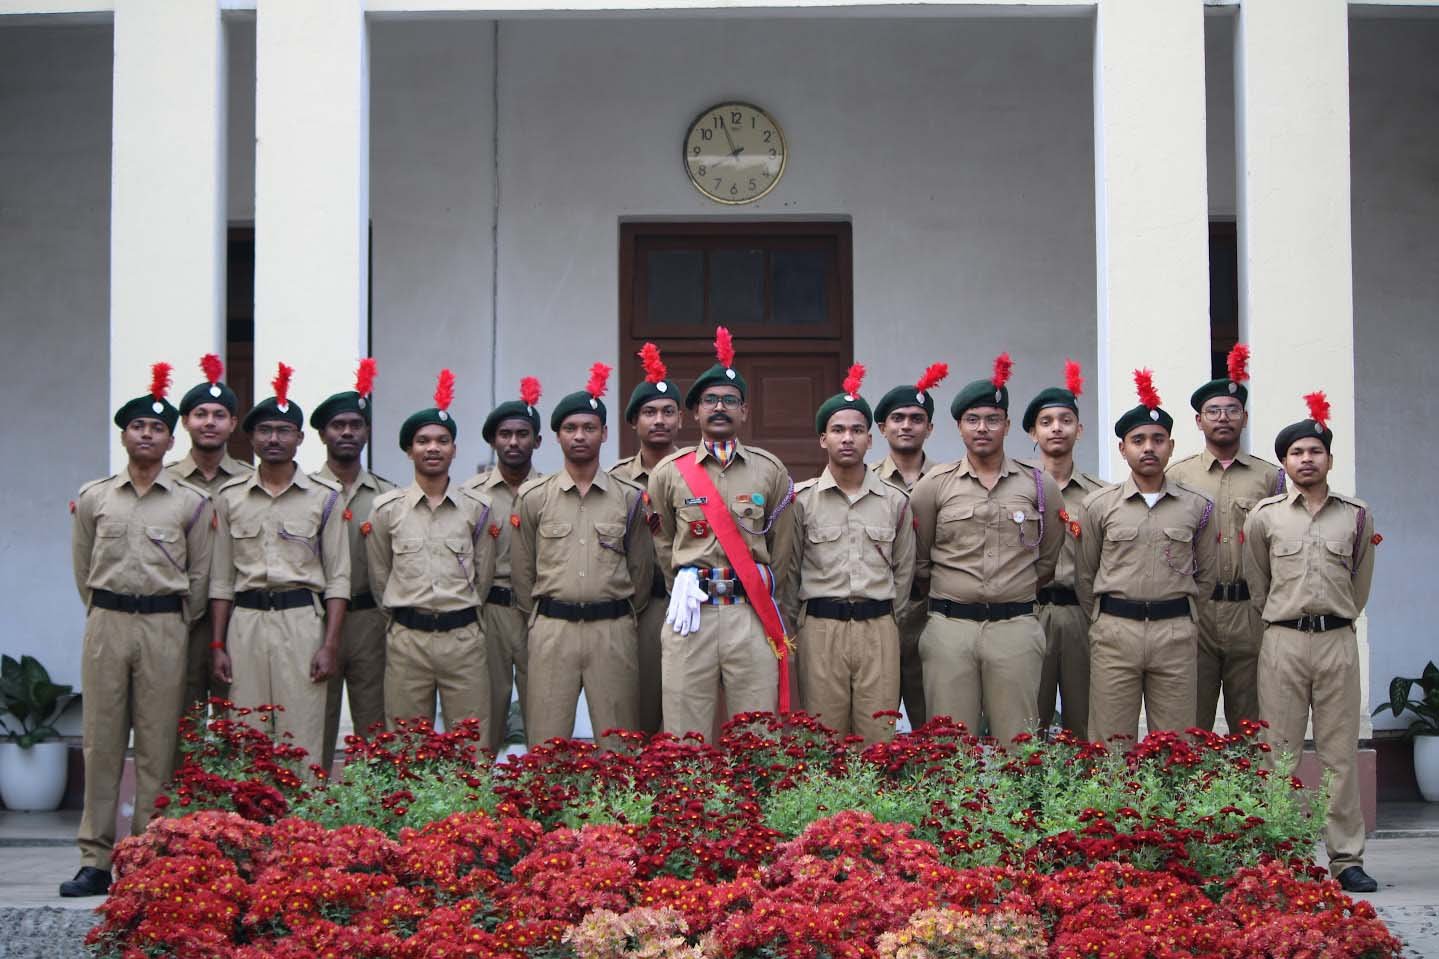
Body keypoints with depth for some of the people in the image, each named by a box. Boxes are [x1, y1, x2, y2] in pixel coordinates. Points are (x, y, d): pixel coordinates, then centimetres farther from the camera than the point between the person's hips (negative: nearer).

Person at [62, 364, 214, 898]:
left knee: (158, 745, 0)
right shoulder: (93, 498, 8)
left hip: (165, 627, -1)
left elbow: (200, 576, 8)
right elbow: (84, 571, 14)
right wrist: (106, 617, 13)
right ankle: (95, 859, 5)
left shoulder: (191, 503, 4)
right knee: (102, 740, 1)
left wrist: (175, 624, 7)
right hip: (106, 624, 1)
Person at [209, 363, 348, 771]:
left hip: (302, 620, -2)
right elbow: (221, 578, 12)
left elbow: (337, 578, 2)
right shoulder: (230, 497, 10)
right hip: (246, 621, 2)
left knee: (302, 740, -4)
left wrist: (330, 645, -5)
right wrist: (218, 645, 6)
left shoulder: (324, 497, 4)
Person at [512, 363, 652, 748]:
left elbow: (641, 570, 12)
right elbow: (521, 572, 11)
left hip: (613, 629, 0)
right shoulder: (533, 497, 6)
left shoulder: (630, 498, 7)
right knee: (546, 742, 0)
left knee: (619, 743, 2)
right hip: (551, 630, 0)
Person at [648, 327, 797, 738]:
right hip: (691, 614, 0)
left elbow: (780, 548, 14)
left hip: (752, 617, 0)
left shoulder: (771, 471, 8)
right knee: (685, 740, 1)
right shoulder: (669, 472, 7)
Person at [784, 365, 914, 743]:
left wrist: (886, 622, 12)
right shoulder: (801, 499, 3)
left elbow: (904, 569, 14)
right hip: (820, 627, -1)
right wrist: (796, 627, 8)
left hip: (879, 629, 1)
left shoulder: (895, 501, 8)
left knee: (877, 735, 2)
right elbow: (789, 569, 7)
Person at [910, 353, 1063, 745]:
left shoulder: (1039, 485, 7)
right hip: (949, 627, 0)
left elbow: (1049, 560, 16)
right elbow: (919, 562, 12)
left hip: (1016, 628, 0)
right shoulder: (933, 486, 5)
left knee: (1017, 742, 3)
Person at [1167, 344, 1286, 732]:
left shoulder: (1270, 477, 9)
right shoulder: (1176, 475, 8)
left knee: (1250, 723, 7)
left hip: (1252, 611, 1)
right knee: (1190, 723, 3)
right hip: (1193, 610, -1)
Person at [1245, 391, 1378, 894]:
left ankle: (1347, 857, 7)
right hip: (1282, 641, -1)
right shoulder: (1264, 516, 5)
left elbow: (1359, 585, 17)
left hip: (1338, 641, 1)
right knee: (1280, 755, 0)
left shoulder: (1357, 516, 8)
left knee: (1341, 753, 2)